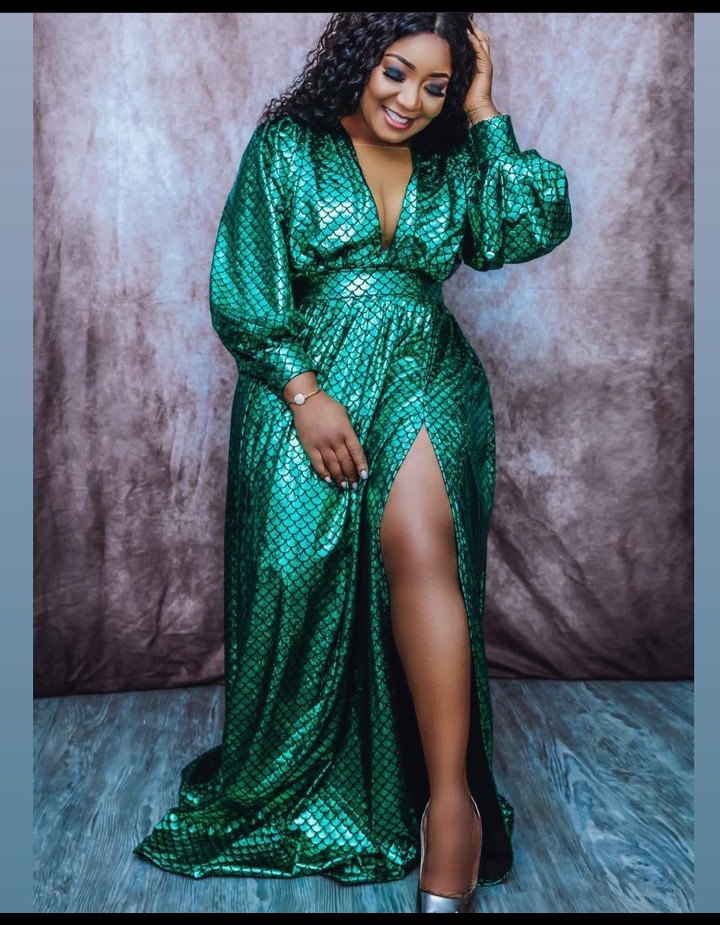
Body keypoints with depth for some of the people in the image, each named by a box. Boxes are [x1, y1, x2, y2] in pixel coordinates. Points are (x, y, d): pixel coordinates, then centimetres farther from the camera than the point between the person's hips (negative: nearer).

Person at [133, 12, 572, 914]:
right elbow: (242, 289, 0)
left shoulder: (454, 166, 17)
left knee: (417, 538, -26)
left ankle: (450, 797, -24)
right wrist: (306, 394, -11)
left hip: (426, 381, 1)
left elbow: (530, 231, 0)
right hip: (306, 380, 0)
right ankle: (281, 785, 5)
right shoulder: (286, 148, 8)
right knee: (296, 560, -17)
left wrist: (485, 114, 6)